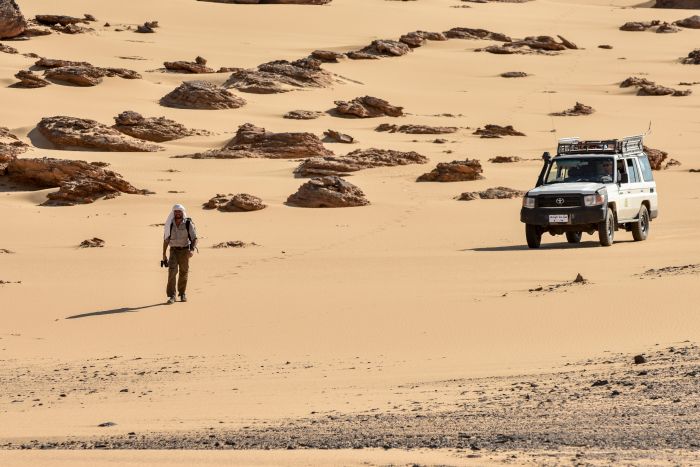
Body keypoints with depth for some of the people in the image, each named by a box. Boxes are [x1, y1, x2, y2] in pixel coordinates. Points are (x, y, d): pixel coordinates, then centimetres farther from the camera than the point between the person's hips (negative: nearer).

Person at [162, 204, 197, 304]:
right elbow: (166, 240, 5)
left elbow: (194, 239, -11)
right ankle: (171, 296, -17)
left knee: (184, 273, 9)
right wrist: (164, 255, 5)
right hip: (174, 251, 0)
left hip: (185, 250, 0)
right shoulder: (170, 224, -3)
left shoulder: (188, 224, -9)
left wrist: (192, 250, -29)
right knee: (172, 271, -16)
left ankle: (182, 293, 30)